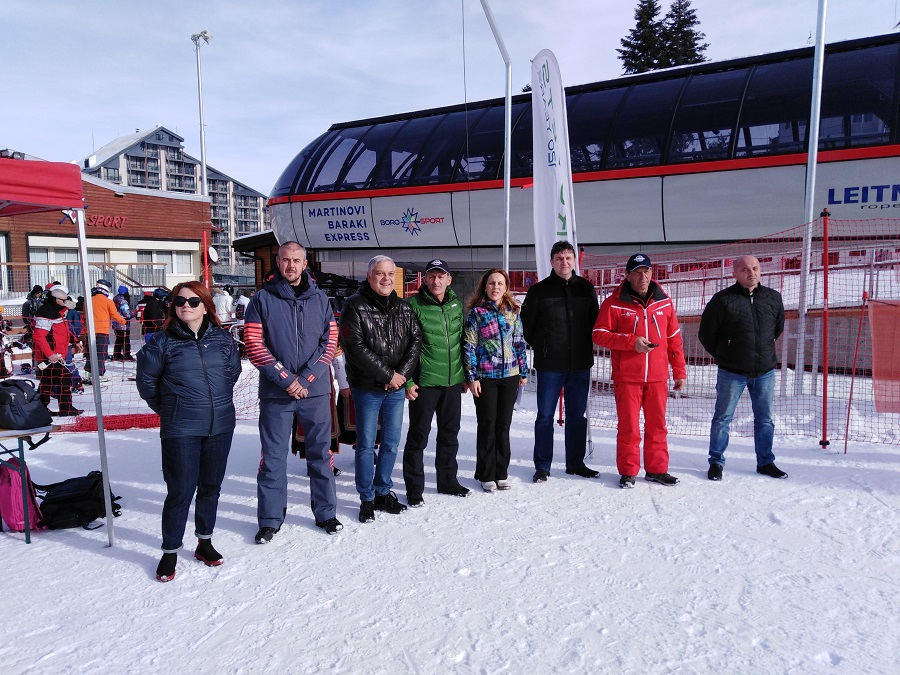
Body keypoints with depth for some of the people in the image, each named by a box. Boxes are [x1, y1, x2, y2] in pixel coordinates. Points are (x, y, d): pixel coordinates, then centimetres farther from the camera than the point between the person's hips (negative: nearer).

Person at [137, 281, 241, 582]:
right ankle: (170, 552, 17)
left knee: (211, 486, 14)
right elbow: (146, 377, 6)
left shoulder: (222, 338, 3)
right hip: (180, 430, -3)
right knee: (181, 490, -1)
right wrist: (165, 408, 10)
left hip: (221, 425, 3)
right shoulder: (163, 341, -4)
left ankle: (205, 542, 32)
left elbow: (234, 370, 17)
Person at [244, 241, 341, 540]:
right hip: (275, 393, -1)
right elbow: (254, 345, -6)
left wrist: (306, 378, -11)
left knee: (320, 453, 10)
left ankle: (326, 512, 25)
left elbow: (330, 342, 1)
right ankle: (270, 519, 21)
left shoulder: (320, 299, 5)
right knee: (273, 457, 6)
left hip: (315, 391, 2)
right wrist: (285, 379, -13)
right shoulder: (263, 299, 0)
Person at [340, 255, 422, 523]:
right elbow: (356, 348, -16)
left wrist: (403, 373, -10)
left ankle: (383, 492, 27)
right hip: (367, 388, -4)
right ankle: (367, 499, 18)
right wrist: (388, 375, -16)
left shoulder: (403, 308, 8)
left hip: (397, 389, 5)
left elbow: (416, 340, 4)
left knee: (391, 443, 11)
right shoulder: (355, 307, -8)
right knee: (366, 445, 4)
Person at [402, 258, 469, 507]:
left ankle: (447, 480, 32)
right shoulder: (414, 305, -9)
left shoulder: (457, 304, 8)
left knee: (450, 433, 16)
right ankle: (414, 488, 16)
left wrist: (465, 375, 14)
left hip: (453, 381, 6)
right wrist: (407, 381, -14)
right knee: (418, 435, 3)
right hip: (424, 382, -5)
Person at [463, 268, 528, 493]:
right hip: (485, 377, -3)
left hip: (510, 375, 3)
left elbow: (519, 343, 12)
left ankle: (501, 472, 20)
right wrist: (472, 377, -9)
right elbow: (469, 346, -5)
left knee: (504, 425, 9)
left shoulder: (513, 312, 7)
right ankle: (486, 475, 15)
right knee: (487, 425, 3)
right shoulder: (476, 312, -3)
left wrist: (523, 372, 10)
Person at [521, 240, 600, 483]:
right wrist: (540, 347, 4)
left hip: (580, 364, 3)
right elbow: (526, 323, 3)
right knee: (545, 416, 3)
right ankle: (542, 466, 14)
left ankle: (575, 463, 24)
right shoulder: (539, 290, -3)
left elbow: (595, 321, 15)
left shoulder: (586, 288, 6)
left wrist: (586, 347, 10)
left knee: (577, 415, 12)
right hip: (549, 365, -3)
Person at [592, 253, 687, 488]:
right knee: (628, 426, 2)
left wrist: (679, 371, 10)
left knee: (657, 425, 10)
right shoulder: (614, 303, -2)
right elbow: (599, 334, -5)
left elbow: (674, 338, 12)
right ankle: (628, 471, 15)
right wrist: (631, 342, -16)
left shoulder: (664, 302, 8)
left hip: (658, 377, 3)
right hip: (627, 377, -3)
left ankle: (657, 469, 23)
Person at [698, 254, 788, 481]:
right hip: (732, 372, -4)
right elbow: (706, 332, -1)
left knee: (765, 419, 13)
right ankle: (716, 462, 16)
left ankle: (765, 462, 28)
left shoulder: (773, 298, 4)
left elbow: (779, 327, 22)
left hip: (765, 371, 4)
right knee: (723, 418, 4)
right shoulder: (723, 299, -9)